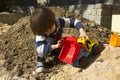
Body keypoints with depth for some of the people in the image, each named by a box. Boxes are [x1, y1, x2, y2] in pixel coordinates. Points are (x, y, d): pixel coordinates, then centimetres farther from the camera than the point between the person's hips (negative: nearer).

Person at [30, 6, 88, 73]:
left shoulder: (58, 21, -34)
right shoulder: (40, 34, -38)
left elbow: (74, 21, -31)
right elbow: (39, 48, -47)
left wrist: (82, 31, -47)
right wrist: (55, 46, -54)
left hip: (57, 43, 4)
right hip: (47, 47, -4)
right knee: (49, 40, -34)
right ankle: (40, 61, -20)